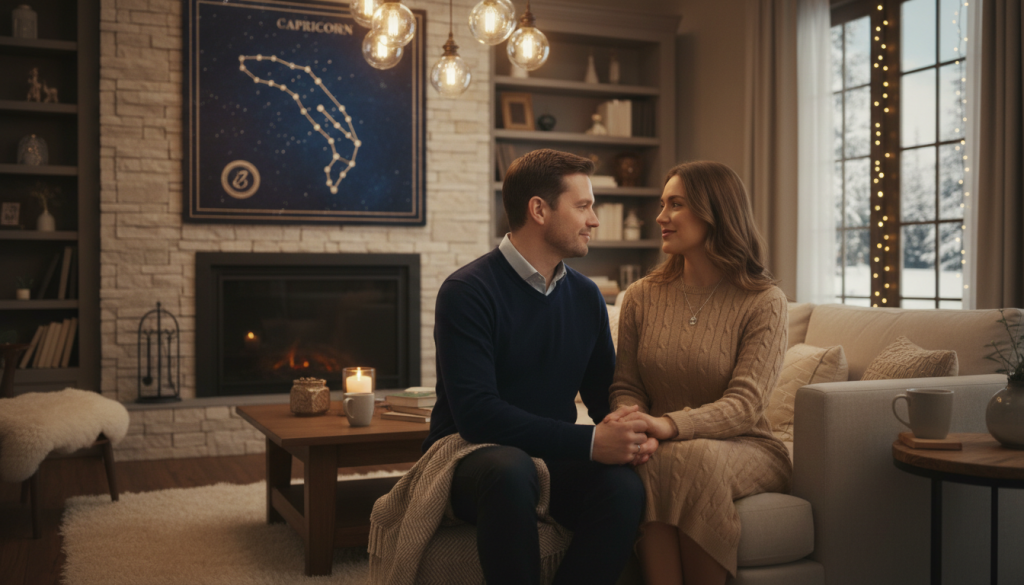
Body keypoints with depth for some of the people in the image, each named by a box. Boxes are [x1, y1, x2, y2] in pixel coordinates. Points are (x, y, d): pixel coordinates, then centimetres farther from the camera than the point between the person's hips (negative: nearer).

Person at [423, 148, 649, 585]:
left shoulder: (586, 296, 9)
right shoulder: (468, 292, -13)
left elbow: (603, 395, 13)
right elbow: (475, 413, -22)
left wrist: (625, 433, -12)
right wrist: (588, 442, -27)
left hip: (554, 460, 5)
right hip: (471, 459, -5)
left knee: (624, 486, -26)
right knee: (510, 469, -38)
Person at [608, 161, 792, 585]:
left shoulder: (764, 302, -5)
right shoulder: (642, 297, 8)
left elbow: (744, 405, -14)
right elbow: (625, 387, 7)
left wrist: (669, 424, -31)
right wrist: (635, 427, -18)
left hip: (742, 447, -2)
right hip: (662, 449, 2)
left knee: (696, 458, -36)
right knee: (648, 462, -33)